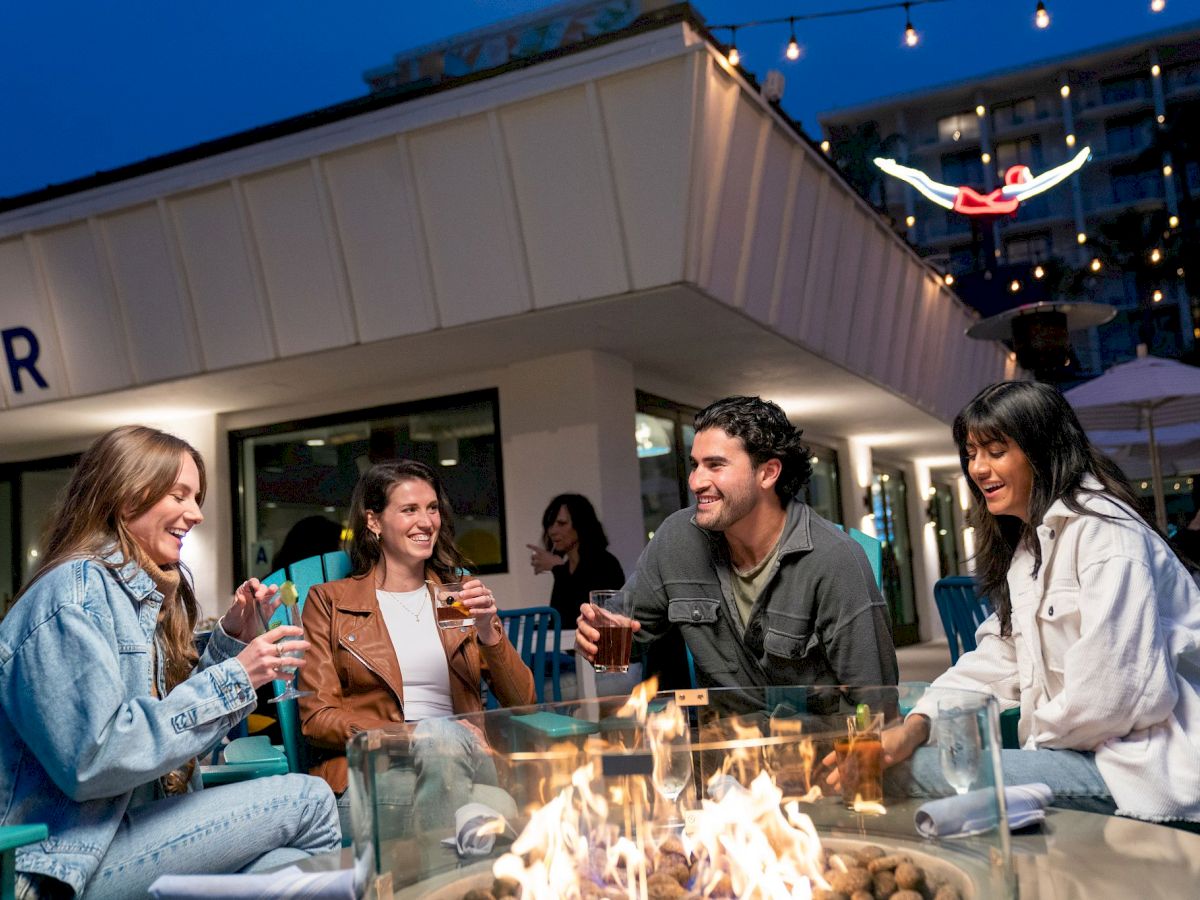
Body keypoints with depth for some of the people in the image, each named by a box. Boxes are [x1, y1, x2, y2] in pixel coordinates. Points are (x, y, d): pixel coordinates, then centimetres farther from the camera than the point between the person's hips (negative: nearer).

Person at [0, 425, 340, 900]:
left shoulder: (140, 591, 12)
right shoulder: (73, 594, -14)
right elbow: (92, 759, -23)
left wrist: (230, 639, 3)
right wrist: (233, 679, -20)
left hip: (135, 824, 7)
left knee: (294, 857, -17)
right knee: (308, 800, -13)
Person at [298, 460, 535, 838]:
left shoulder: (457, 595, 19)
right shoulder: (329, 601, 10)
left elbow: (522, 703, 11)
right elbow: (316, 718, 1)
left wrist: (488, 631, -7)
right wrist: (411, 735, -15)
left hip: (458, 757, 2)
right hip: (367, 775, -2)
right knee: (440, 734, -35)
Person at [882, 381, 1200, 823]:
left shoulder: (1101, 530, -14)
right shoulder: (1028, 545, 17)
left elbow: (1113, 691, -23)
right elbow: (997, 662, 10)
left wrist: (1036, 739, -7)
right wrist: (917, 725, -6)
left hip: (1150, 765, -9)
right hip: (1089, 750, 9)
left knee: (931, 768, -25)